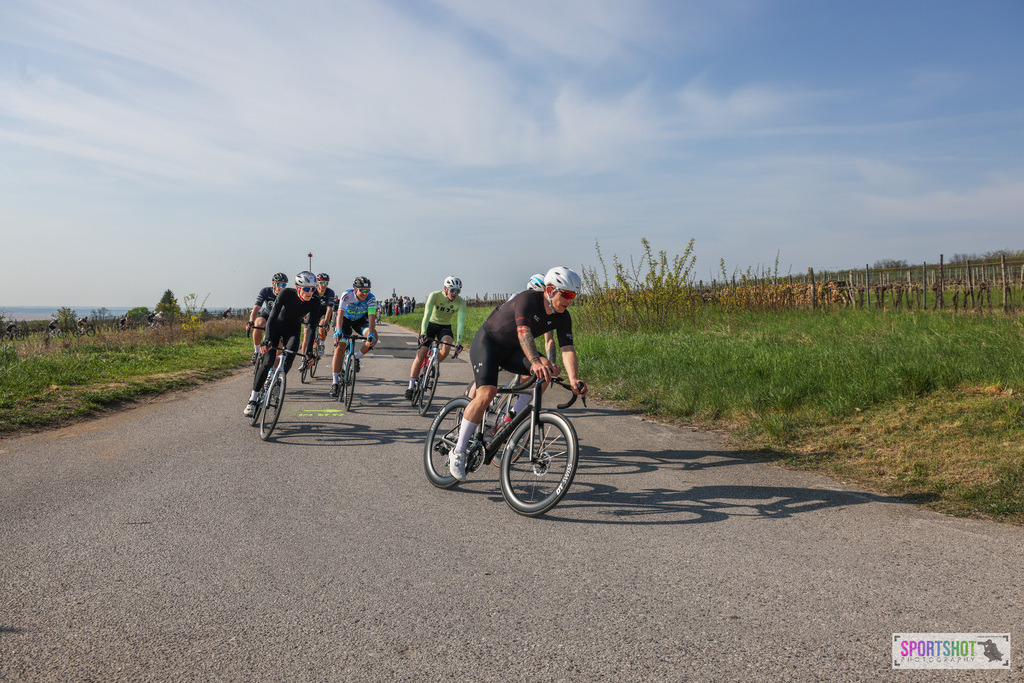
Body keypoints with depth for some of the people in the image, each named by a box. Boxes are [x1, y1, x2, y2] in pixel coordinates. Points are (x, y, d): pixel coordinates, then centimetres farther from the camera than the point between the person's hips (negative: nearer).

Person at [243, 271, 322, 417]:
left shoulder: (315, 302, -24)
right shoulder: (286, 293, -29)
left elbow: (311, 326, -27)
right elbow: (272, 316, -33)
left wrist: (309, 351, -36)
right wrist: (267, 340, -44)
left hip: (293, 330, 2)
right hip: (277, 327, -2)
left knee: (288, 361, -22)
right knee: (267, 362, -14)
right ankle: (252, 400, -6)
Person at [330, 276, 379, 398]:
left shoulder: (371, 298, -26)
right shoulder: (347, 295, -30)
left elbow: (371, 317, -34)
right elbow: (340, 314, -40)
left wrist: (371, 334, -49)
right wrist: (338, 331, -55)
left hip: (360, 320, 2)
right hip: (345, 319, -1)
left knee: (373, 338, -27)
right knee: (339, 349, -12)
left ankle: (356, 359, -3)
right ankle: (335, 383, -6)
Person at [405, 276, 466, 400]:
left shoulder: (460, 302, -19)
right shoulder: (435, 295, -23)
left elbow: (461, 322, -26)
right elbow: (427, 314, -33)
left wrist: (458, 342, -38)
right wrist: (423, 333, -47)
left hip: (445, 327, 1)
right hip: (430, 324, -1)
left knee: (447, 347, -30)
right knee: (420, 355, -11)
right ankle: (411, 386, 1)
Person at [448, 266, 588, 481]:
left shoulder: (562, 318, -8)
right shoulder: (528, 299, -27)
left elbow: (568, 349, -19)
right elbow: (523, 332, -44)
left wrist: (574, 379, -37)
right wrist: (535, 362, -61)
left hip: (511, 350, 7)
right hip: (486, 342, -7)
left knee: (549, 370, -15)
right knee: (487, 392, -27)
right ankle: (458, 453, -16)